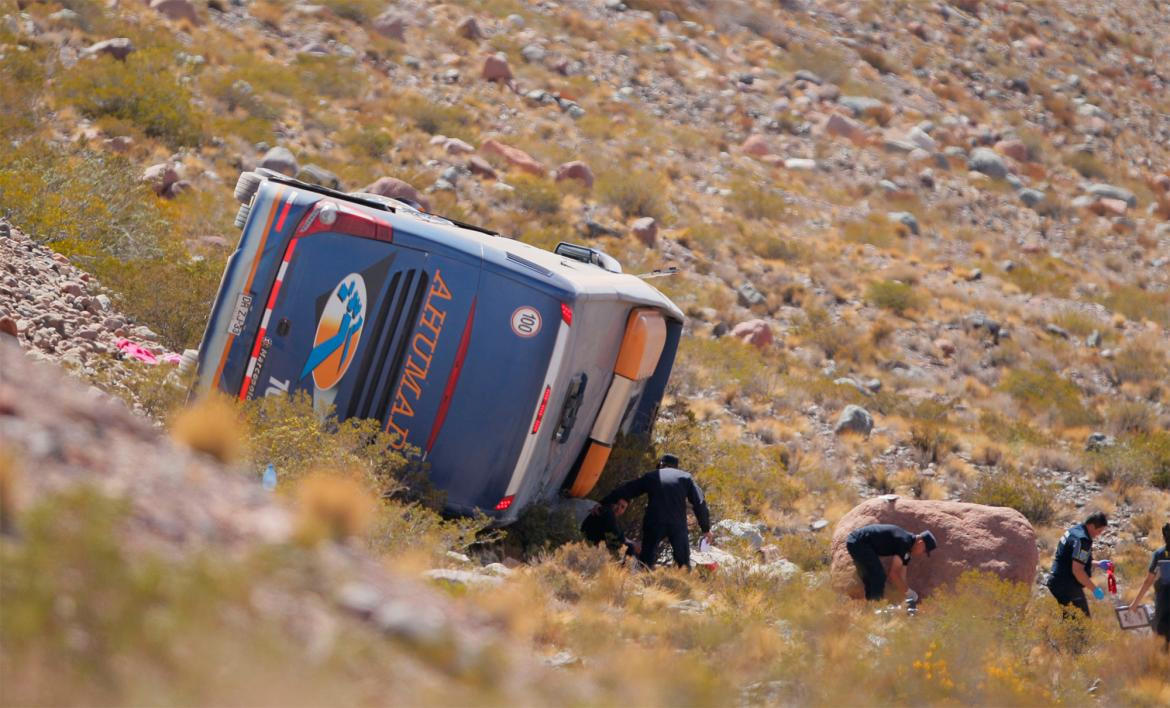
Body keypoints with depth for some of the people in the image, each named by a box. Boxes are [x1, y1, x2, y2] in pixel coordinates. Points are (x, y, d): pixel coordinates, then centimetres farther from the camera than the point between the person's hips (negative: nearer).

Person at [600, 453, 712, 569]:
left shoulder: (650, 477, 14)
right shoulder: (686, 478, 15)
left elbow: (625, 491, 15)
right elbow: (699, 503, 8)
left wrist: (603, 504, 21)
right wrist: (706, 528, 12)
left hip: (654, 525, -1)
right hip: (678, 525, 1)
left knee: (647, 560, 3)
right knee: (684, 562, 9)